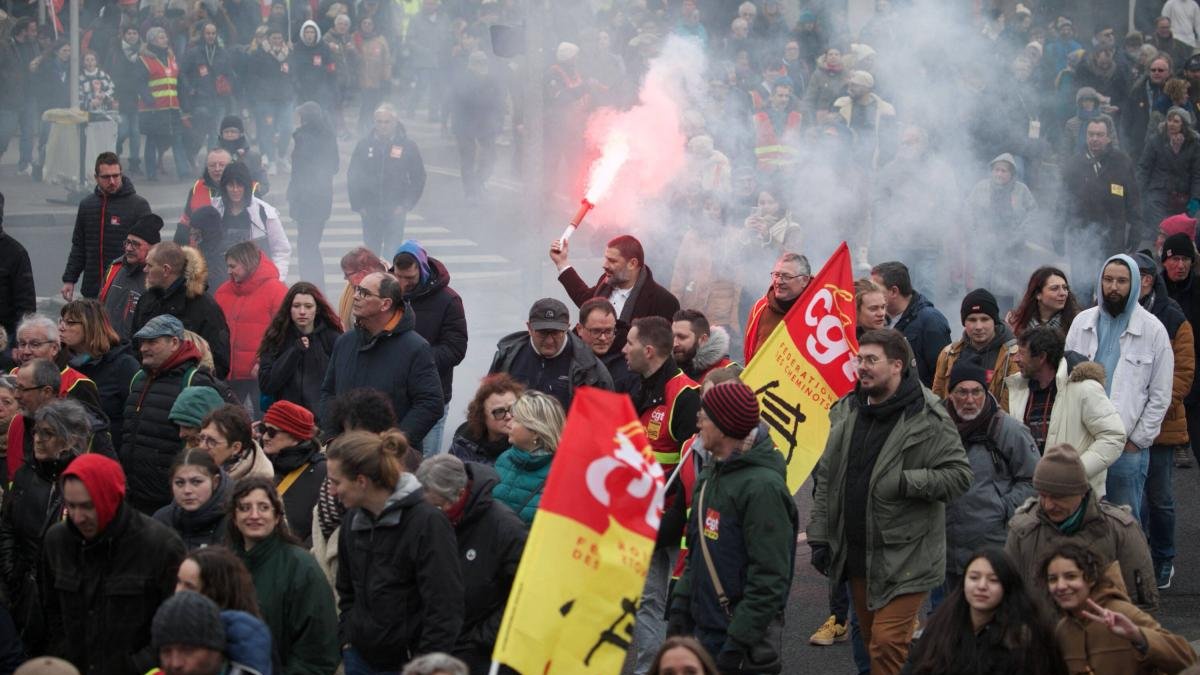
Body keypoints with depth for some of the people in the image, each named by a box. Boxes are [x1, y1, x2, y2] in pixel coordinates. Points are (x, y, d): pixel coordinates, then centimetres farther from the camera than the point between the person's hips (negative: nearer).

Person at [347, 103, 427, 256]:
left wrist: (406, 204, -6)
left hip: (396, 210, -2)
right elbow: (353, 177, 7)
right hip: (370, 211, 2)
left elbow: (418, 178, 2)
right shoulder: (364, 145, 2)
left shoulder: (408, 147, -2)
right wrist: (358, 205, 0)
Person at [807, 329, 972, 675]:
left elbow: (960, 475, -14)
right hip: (855, 552, 6)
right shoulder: (845, 411, 8)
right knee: (870, 640, 15)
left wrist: (904, 482, -23)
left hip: (903, 554, -6)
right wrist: (819, 537, 8)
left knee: (888, 642, -12)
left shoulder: (929, 418, -12)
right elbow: (826, 480, 12)